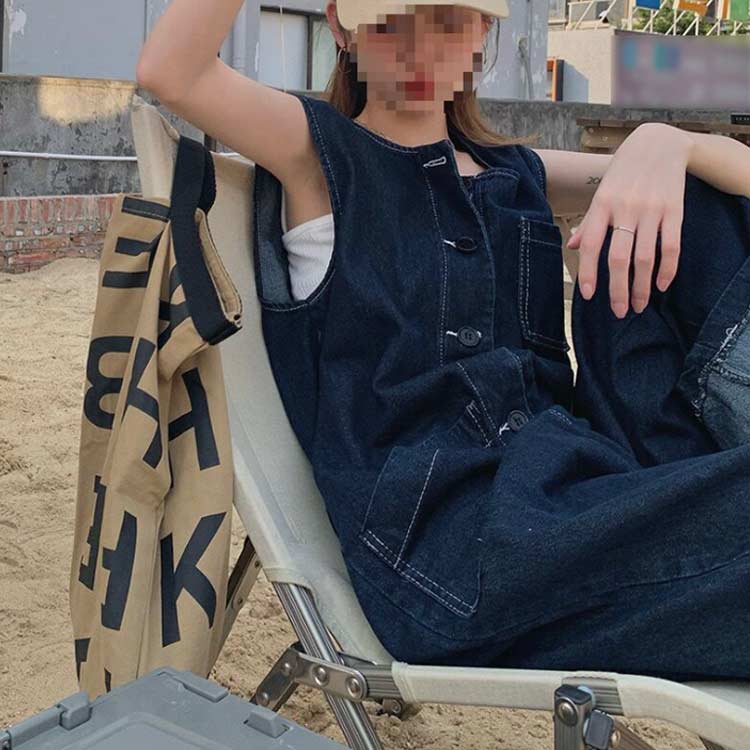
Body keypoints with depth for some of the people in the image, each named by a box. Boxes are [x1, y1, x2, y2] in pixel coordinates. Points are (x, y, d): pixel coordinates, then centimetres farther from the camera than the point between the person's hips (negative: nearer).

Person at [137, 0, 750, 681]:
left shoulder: (518, 174, 21)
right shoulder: (316, 152, 9)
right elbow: (168, 72, -12)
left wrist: (663, 142, -9)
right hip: (447, 549, -7)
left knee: (687, 202, 1)